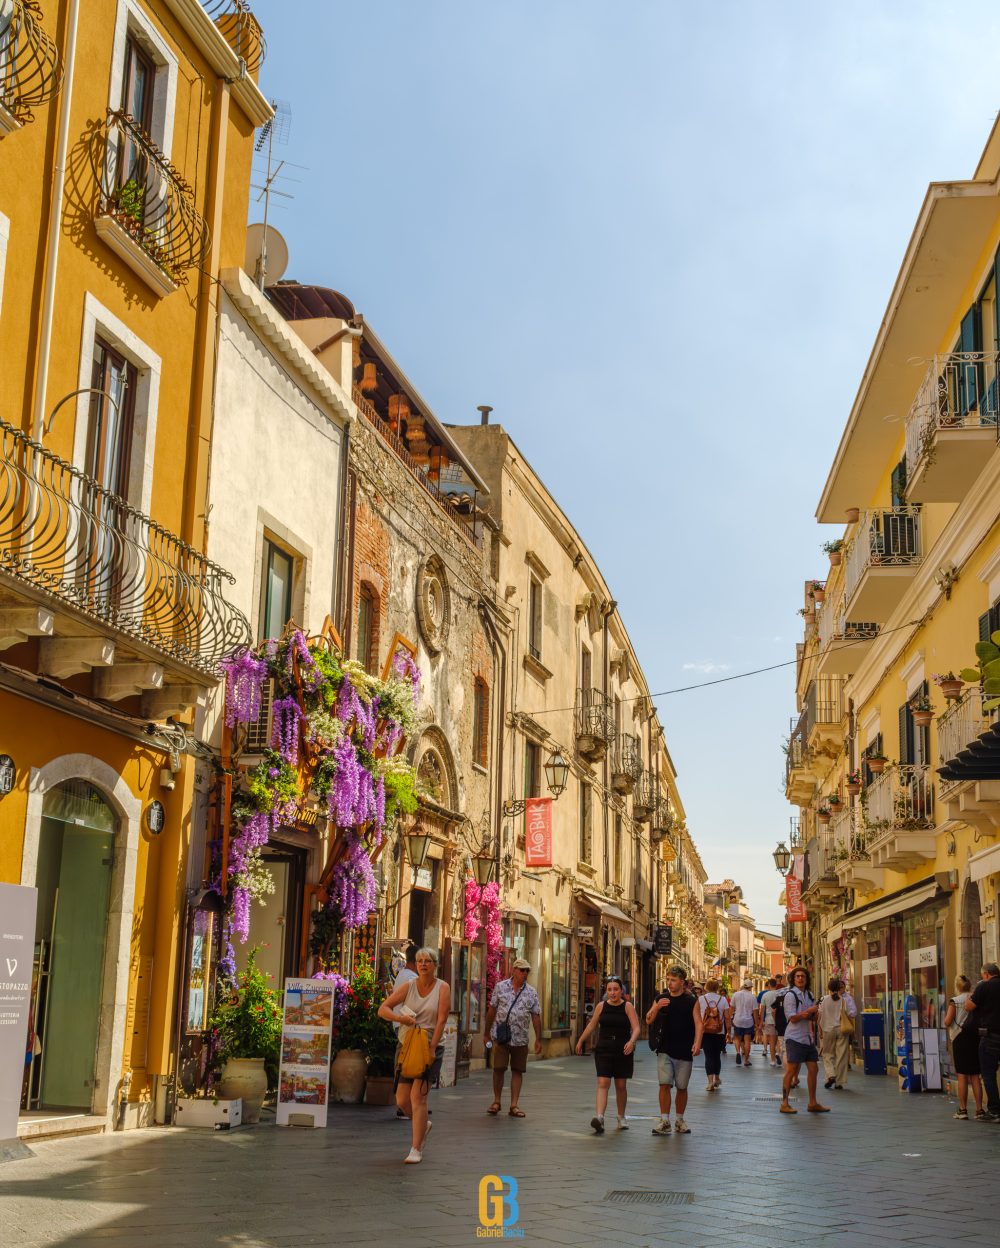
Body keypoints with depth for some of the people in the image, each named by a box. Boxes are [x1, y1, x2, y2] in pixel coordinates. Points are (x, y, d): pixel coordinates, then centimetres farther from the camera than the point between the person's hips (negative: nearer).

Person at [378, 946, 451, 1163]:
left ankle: (416, 1149, -9)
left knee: (417, 1096, -15)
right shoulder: (408, 986, 3)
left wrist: (432, 1047, -19)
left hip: (430, 1047, -4)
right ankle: (423, 1125, 36)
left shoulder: (442, 988, -3)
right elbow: (382, 1009, -2)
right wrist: (400, 1018, -20)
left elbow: (441, 1020, -10)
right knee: (402, 1100, 6)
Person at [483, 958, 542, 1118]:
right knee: (499, 1068, -3)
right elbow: (492, 1010, 6)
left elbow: (536, 1016, 5)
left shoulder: (531, 993, 4)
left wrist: (538, 1039, 1)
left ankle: (514, 1105, 10)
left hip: (520, 1038, 2)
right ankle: (496, 1102, 13)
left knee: (517, 1071, 4)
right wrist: (487, 1032, 7)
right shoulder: (500, 987, 1)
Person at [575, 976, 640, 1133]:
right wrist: (580, 1041, 23)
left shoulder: (628, 1007, -3)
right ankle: (599, 1117, -24)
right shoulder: (602, 1006, 3)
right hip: (603, 1050, 1)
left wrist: (632, 1041, -30)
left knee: (621, 1085, 9)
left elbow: (636, 1028, -11)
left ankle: (621, 1117, 27)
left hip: (623, 1052, -1)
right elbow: (591, 1025, 16)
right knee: (603, 1083, -12)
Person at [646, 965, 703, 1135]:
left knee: (682, 1087, 8)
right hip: (665, 1050, 1)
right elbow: (649, 1020, 2)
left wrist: (697, 1043, -21)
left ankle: (679, 1121, 22)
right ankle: (664, 1121, -4)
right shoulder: (661, 998, 5)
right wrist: (657, 1007, -18)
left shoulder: (691, 1000, -1)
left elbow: (698, 1023, -5)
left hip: (684, 1051, -1)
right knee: (664, 1085, -9)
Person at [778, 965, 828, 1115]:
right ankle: (784, 1104, -3)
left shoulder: (809, 995, 14)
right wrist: (809, 1011, -19)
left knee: (813, 1069, 9)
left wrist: (814, 1013, -3)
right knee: (791, 1070, -8)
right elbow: (793, 1018, -14)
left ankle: (813, 1103, 19)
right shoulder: (790, 994, -9)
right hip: (794, 1038, -8)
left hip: (808, 1038, 8)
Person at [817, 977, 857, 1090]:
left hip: (828, 1029, 0)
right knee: (842, 1056, 6)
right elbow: (852, 1014, -7)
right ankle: (840, 1082, 8)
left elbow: (819, 1017, -3)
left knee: (828, 1054, 14)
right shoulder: (845, 1000, -5)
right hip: (842, 1030, 0)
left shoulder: (824, 1000, -5)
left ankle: (831, 1075, -7)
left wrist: (820, 1031, 7)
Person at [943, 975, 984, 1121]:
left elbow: (947, 1022, -10)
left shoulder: (955, 1001, -9)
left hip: (960, 1038, -3)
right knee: (975, 1076, 8)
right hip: (975, 1037, 3)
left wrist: (946, 1016, 10)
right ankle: (979, 1110, 6)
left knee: (962, 1076, 4)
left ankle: (963, 1109, 6)